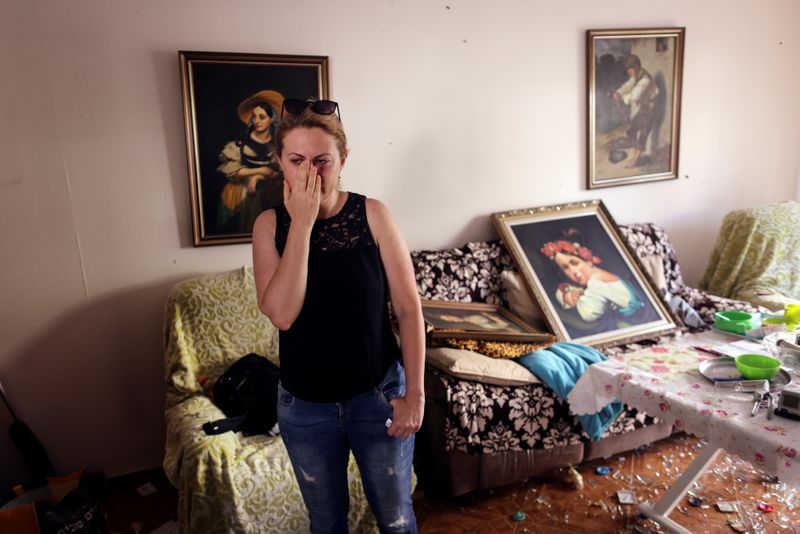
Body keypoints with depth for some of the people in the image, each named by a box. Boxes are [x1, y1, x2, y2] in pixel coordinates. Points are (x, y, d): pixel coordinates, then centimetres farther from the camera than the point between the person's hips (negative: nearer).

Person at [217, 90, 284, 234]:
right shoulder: (240, 143, -5)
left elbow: (282, 171, -5)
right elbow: (227, 169, -13)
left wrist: (258, 177, -17)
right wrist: (258, 170, -13)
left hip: (268, 196, 1)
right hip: (241, 195, -1)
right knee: (241, 229, 0)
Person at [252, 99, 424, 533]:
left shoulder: (372, 215, -11)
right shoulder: (271, 224, -7)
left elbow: (408, 308, -8)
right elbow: (281, 313, -22)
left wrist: (414, 392, -9)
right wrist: (302, 222, -23)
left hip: (377, 396, -1)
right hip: (304, 407, 2)